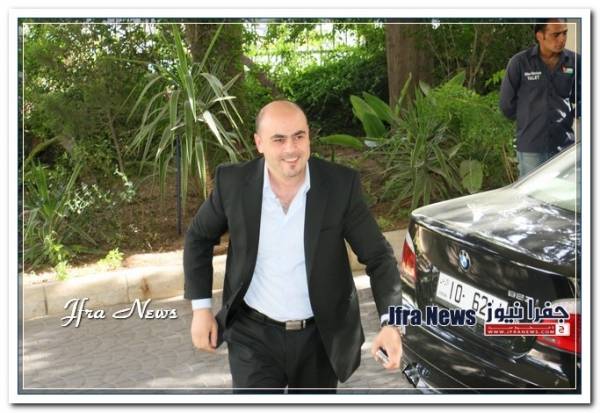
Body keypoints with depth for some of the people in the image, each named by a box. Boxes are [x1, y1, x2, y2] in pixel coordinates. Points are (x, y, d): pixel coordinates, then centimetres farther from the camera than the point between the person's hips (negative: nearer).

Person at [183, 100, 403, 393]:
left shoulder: (341, 184, -14)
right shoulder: (234, 182, -12)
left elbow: (378, 256, -10)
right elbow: (198, 238, 5)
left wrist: (390, 322, -25)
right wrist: (201, 308, -1)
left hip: (320, 335, 1)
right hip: (254, 335, -1)